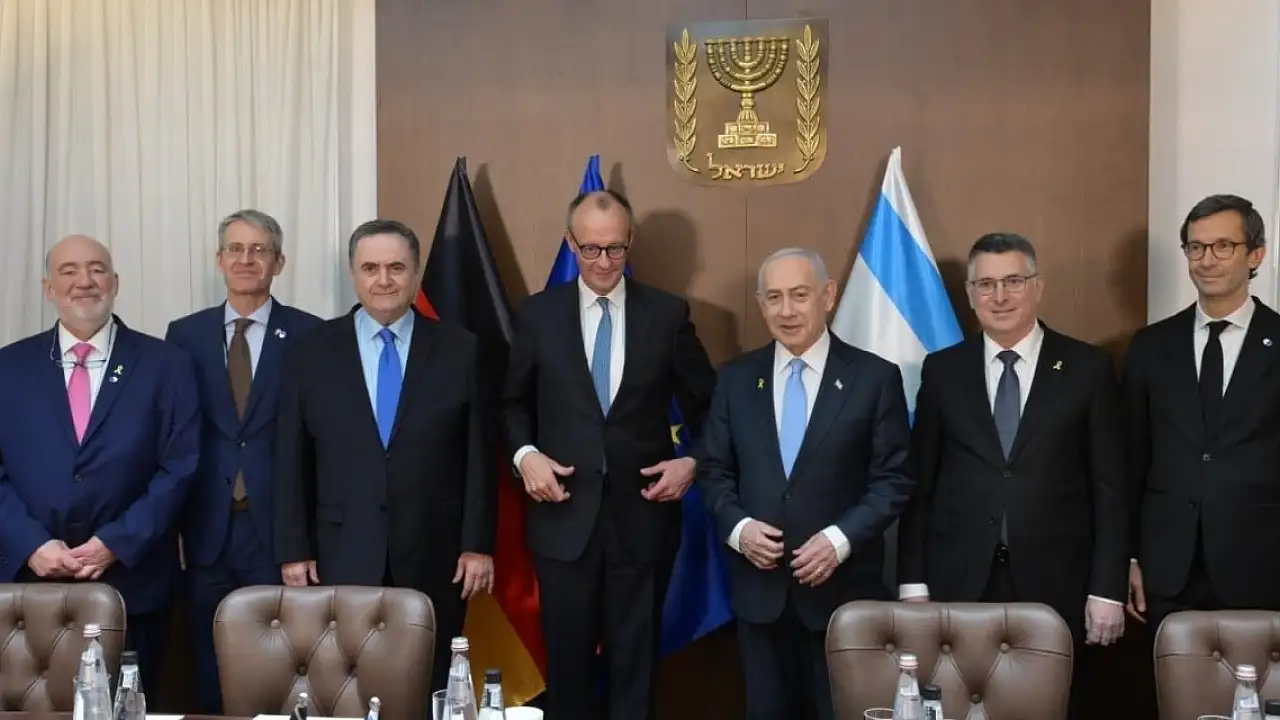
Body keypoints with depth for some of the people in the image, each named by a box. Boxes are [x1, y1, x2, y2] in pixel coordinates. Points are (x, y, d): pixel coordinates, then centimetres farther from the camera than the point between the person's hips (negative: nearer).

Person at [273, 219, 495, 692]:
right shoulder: (309, 352, 4)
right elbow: (291, 461, 4)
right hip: (342, 556, 1)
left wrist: (478, 544, -2)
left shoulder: (461, 350, 2)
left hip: (434, 557, 0)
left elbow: (479, 456, 2)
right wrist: (293, 550, 1)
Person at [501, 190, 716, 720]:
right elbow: (513, 403, 10)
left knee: (635, 661, 9)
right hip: (565, 515, 0)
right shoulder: (538, 314, 2)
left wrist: (695, 462, -7)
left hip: (643, 515, 0)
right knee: (567, 660, 9)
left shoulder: (667, 314, 1)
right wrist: (525, 454, -7)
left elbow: (705, 403, 8)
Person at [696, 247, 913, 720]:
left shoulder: (875, 377, -4)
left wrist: (841, 538, -17)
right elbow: (713, 470, 8)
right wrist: (737, 527, -10)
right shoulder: (735, 378, 6)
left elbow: (894, 479, -5)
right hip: (759, 585, 3)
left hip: (843, 587, -3)